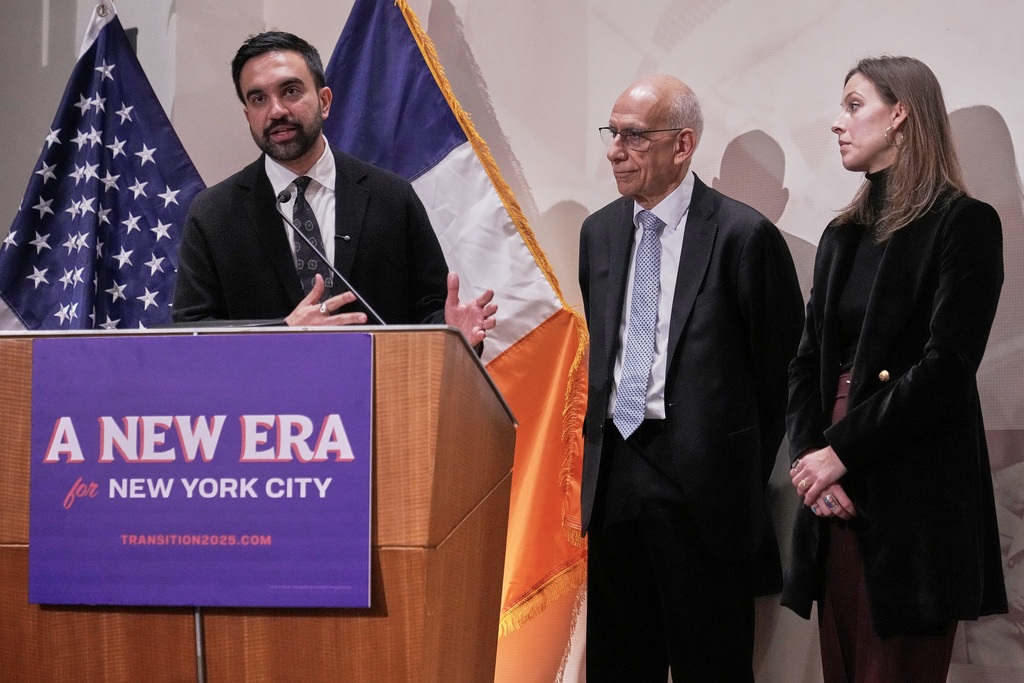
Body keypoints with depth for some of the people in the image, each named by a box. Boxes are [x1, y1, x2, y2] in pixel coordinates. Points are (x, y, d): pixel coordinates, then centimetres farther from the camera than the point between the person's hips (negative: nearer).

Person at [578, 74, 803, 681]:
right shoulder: (598, 232, 11)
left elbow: (782, 364, -4)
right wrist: (597, 442, 12)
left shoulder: (744, 235, -9)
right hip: (611, 472, 6)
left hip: (702, 480, -5)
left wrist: (747, 471, 0)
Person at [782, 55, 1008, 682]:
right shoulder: (843, 235, 15)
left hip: (913, 497, -6)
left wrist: (840, 452, -13)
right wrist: (809, 456, -7)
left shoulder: (965, 223, -6)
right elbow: (809, 361, 10)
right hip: (838, 488, 6)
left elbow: (946, 368, -15)